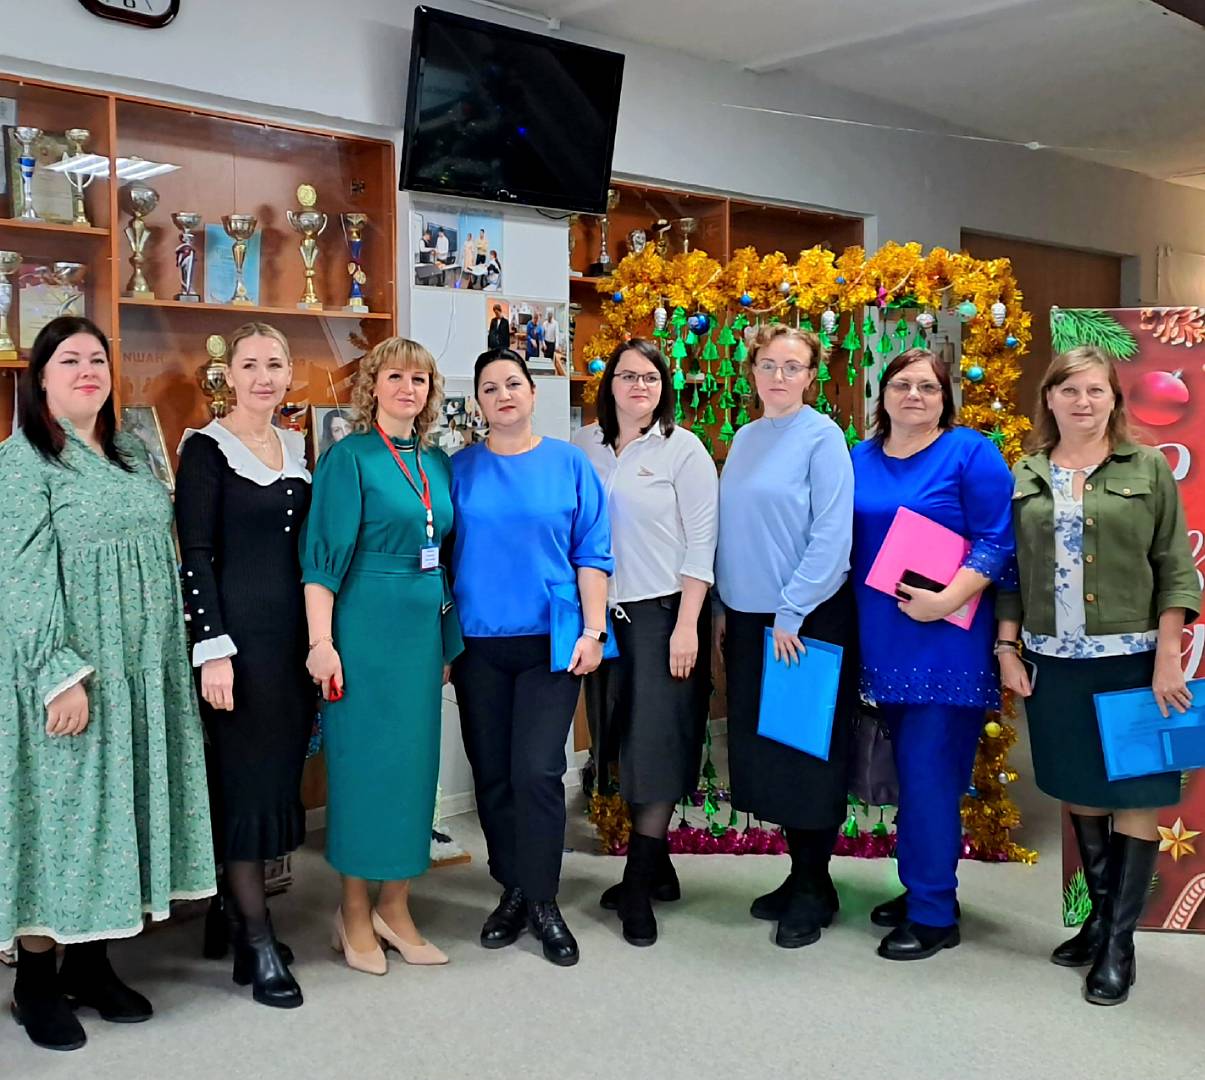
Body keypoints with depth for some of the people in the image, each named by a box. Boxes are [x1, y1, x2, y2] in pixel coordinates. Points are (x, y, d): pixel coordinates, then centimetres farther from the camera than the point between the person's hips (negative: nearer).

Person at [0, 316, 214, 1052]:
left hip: (140, 675, 7)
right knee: (59, 811, 1)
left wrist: (177, 655, 13)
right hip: (66, 676, -6)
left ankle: (92, 963, 25)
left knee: (117, 811, 12)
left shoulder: (133, 456, 11)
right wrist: (60, 675, -22)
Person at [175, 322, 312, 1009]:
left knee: (280, 775, 10)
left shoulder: (298, 448, 12)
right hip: (240, 635, -6)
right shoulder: (207, 450, -6)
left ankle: (237, 915, 24)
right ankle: (258, 947, 7)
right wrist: (213, 648, -16)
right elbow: (196, 556, -10)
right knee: (246, 779, -2)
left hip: (295, 633, 6)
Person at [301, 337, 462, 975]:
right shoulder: (349, 457, -6)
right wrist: (321, 642, -16)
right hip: (364, 627, -6)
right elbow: (323, 555, -10)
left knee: (414, 759, 9)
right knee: (363, 760, 1)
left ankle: (395, 907, 22)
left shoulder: (438, 463, 12)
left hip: (424, 628, 6)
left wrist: (450, 642, 16)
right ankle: (354, 913, 16)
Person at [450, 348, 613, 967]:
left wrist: (593, 630, -5)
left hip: (550, 641, -2)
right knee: (492, 773, 8)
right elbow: (442, 554, 9)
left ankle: (542, 902, 9)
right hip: (478, 643, 2)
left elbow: (592, 554, 2)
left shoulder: (569, 464, 2)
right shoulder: (461, 469, 5)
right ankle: (513, 890, 24)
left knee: (538, 772, -7)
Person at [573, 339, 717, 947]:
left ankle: (639, 886, 8)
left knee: (657, 748, -2)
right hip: (603, 612, 4)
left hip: (663, 613, -4)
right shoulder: (584, 446, 7)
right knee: (622, 747, 10)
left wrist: (687, 626, -13)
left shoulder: (683, 449, -3)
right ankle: (656, 868, 25)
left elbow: (700, 542, -6)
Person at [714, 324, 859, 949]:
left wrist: (791, 614, -17)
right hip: (749, 617, 7)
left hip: (808, 618, -7)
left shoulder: (821, 436, -9)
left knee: (808, 753, 2)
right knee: (762, 750, 11)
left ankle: (814, 888, 16)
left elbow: (832, 534, -15)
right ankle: (800, 872, 26)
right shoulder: (745, 439, 10)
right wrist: (725, 608, 11)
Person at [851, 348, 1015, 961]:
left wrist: (947, 600, -21)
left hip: (947, 644, -5)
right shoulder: (859, 460, 10)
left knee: (929, 773, -4)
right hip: (885, 644, 6)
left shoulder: (971, 453, -5)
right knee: (911, 769, 14)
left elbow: (996, 540, -10)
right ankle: (920, 889, 27)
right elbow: (844, 542, 15)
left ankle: (933, 913, 7)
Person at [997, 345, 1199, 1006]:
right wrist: (1007, 648, 2)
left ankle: (1120, 940, 12)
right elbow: (1012, 571, 8)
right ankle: (1101, 915, 28)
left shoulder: (1148, 469, 0)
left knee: (1134, 796, 1)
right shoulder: (1026, 477, 7)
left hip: (1130, 660, -2)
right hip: (1052, 662, 3)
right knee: (1080, 792, 12)